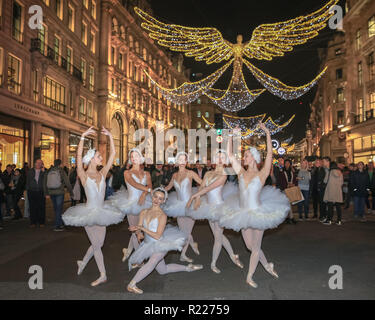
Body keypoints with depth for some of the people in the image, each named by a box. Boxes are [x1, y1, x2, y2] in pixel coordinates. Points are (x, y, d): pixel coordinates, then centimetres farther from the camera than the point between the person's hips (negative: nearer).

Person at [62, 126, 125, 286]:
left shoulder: (102, 173, 3)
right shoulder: (84, 175, -10)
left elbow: (113, 154, -1)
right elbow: (79, 156, -25)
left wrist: (110, 136, -6)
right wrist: (83, 137, -30)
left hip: (101, 212, 5)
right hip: (89, 212, -5)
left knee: (98, 243, 12)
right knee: (97, 245, 4)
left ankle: (83, 262, 38)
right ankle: (103, 275, 19)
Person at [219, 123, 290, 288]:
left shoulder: (261, 174, -7)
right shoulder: (241, 172, 3)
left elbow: (269, 154, -15)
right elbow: (230, 155, 1)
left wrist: (268, 133, -20)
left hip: (257, 212, -4)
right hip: (243, 213, 4)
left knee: (255, 246, 5)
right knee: (250, 246, 13)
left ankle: (249, 277, 21)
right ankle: (267, 265, 37)